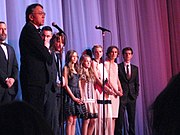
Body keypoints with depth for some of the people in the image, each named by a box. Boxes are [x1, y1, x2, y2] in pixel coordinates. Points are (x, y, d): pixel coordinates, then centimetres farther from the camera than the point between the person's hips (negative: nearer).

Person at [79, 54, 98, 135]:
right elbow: (79, 86, -7)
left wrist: (95, 98, 13)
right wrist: (82, 98, -13)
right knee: (86, 120, -9)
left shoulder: (91, 73, 19)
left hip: (92, 99, 7)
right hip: (85, 99, -7)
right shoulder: (81, 73, -2)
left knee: (93, 120, 3)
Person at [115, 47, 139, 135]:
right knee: (120, 119, -5)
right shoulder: (118, 67, 1)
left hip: (132, 97, 4)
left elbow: (137, 83, 15)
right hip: (121, 96, -4)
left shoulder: (135, 68, 14)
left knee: (132, 119, 5)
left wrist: (136, 94, 5)